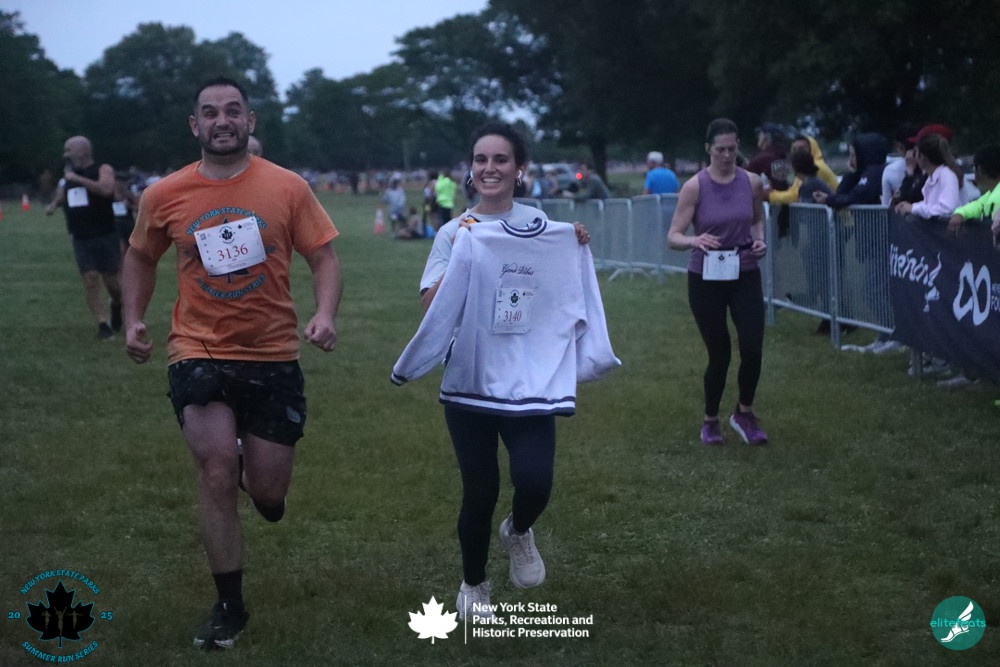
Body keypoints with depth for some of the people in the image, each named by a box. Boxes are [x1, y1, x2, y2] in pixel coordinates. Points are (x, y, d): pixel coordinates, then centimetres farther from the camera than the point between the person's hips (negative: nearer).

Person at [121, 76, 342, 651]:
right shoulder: (165, 195, -1)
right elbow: (142, 257, 16)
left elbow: (325, 257, -3)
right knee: (218, 471, -12)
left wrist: (326, 315, -20)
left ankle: (260, 477, 47)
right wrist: (134, 320, 4)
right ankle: (230, 606, 6)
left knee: (267, 492, 5)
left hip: (273, 357, 0)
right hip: (199, 355, 0)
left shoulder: (288, 188, -7)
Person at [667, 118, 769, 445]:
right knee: (719, 354, 4)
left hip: (745, 277, 2)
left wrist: (759, 239, -3)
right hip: (706, 278, -2)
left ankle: (744, 413, 17)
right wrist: (694, 240, -31)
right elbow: (673, 236, -10)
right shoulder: (694, 186, -10)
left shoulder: (752, 182, -1)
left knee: (753, 349, -9)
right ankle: (710, 420, 27)